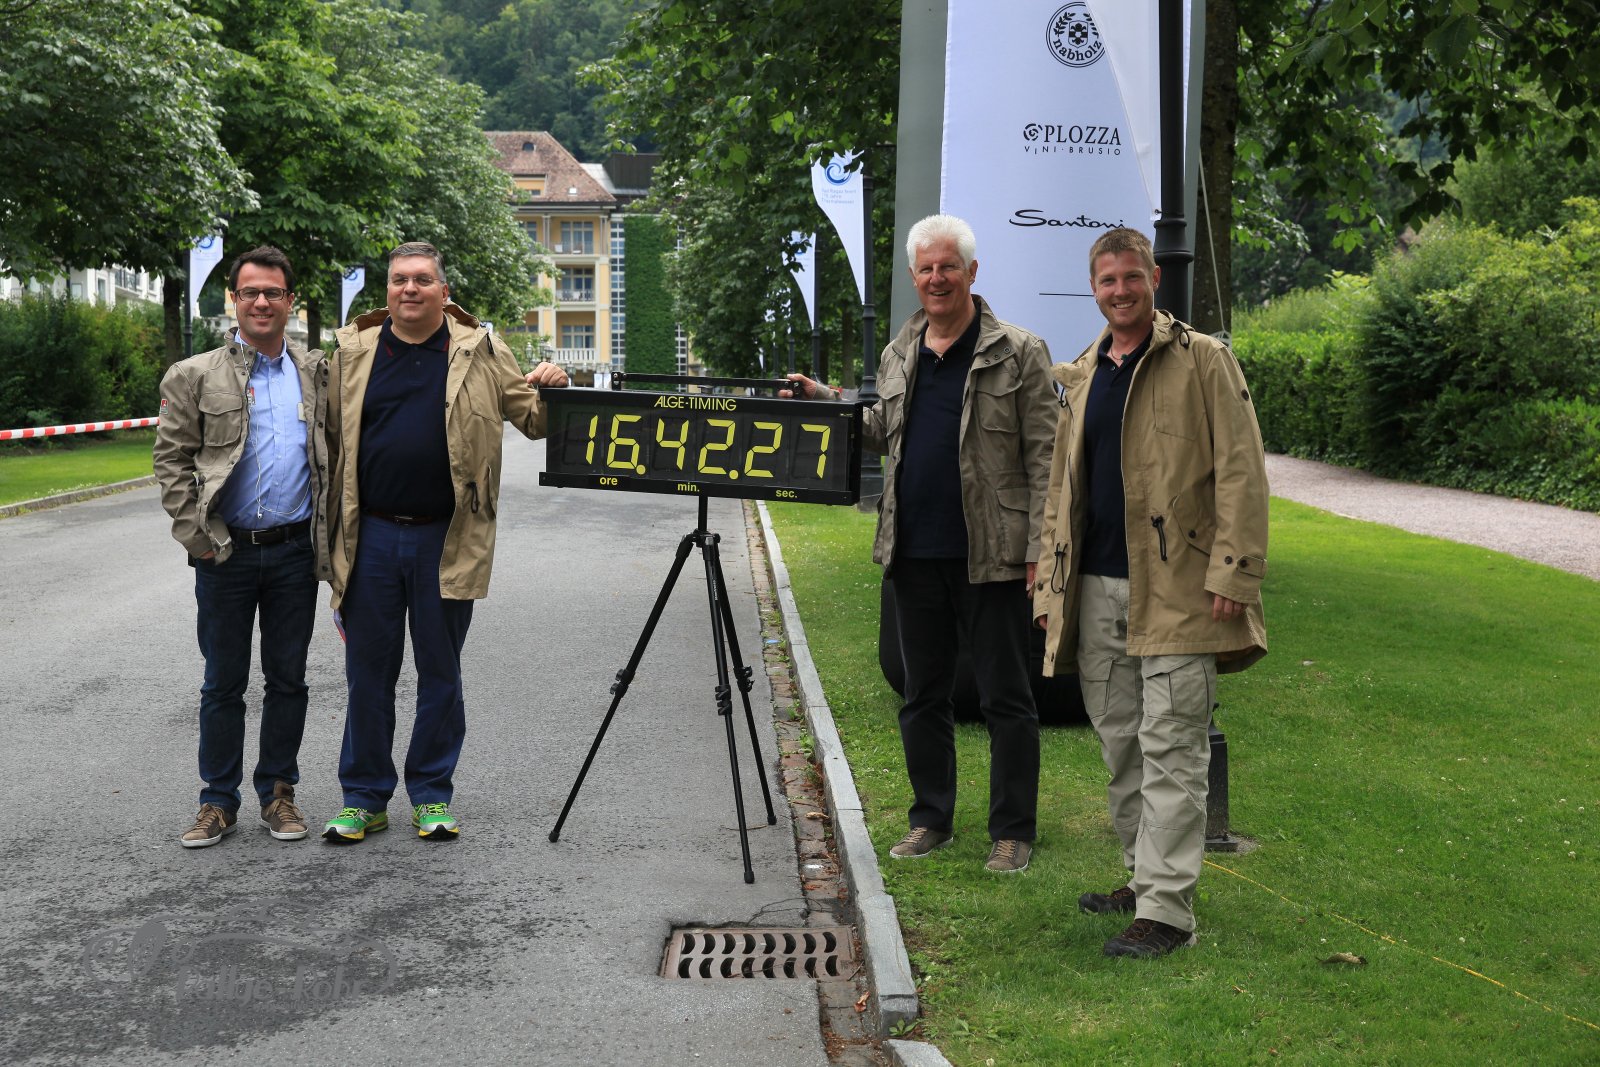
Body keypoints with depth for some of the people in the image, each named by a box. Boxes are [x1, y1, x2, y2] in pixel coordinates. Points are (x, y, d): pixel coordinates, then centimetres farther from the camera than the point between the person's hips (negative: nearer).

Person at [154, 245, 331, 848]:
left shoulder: (315, 374, 8)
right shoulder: (195, 377, 1)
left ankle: (278, 793, 21)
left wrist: (328, 538, 4)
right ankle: (218, 803, 16)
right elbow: (171, 460, -1)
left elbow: (336, 456, 12)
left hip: (295, 551, 2)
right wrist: (195, 535, -9)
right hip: (226, 553, -2)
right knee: (223, 684, 6)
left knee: (288, 680, 9)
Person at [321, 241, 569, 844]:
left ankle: (432, 796, 20)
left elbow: (533, 421, 9)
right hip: (372, 535, 1)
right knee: (367, 671, 7)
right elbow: (333, 442, 11)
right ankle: (364, 798, 18)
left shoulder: (480, 353, 4)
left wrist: (552, 391, -13)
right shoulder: (353, 353, 7)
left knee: (440, 673, 8)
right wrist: (332, 532, 6)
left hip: (447, 539, -1)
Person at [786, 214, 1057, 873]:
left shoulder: (1018, 353, -4)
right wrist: (824, 400, 10)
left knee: (1005, 698, 3)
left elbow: (1043, 459, -7)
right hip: (914, 554, 6)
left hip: (990, 555, -5)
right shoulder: (898, 356, 12)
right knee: (923, 696, 14)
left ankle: (1013, 831, 14)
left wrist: (1038, 549, -12)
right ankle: (931, 820, 27)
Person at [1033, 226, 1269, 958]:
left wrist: (1232, 575, -15)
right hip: (1097, 589, 6)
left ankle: (1167, 909, -2)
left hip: (1175, 590, -6)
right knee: (1119, 742, 13)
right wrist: (1050, 581, 14)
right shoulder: (1080, 376, 16)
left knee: (1170, 747, -5)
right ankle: (1143, 878, 26)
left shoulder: (1203, 362, -2)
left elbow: (1240, 475, -8)